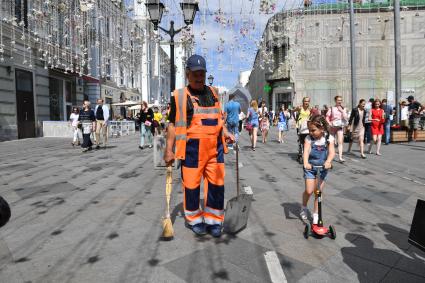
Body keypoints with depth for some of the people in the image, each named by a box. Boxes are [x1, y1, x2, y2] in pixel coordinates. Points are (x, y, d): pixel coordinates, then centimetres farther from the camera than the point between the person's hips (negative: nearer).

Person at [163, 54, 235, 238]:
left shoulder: (213, 93, 14)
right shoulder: (179, 96, 0)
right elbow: (173, 124, 0)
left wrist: (225, 132, 9)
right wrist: (169, 150, -3)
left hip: (215, 146, 4)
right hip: (192, 147, -4)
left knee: (217, 184, 6)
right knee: (192, 185, 7)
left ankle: (213, 220, 23)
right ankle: (194, 220, 28)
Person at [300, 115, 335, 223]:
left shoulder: (329, 138, -8)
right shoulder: (309, 138, -12)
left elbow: (332, 152, -20)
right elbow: (306, 151, -25)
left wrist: (328, 162, -41)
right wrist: (306, 163, -43)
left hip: (322, 167, 1)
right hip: (310, 167, -1)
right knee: (309, 191, -6)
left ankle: (316, 214, 20)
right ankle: (304, 208, 24)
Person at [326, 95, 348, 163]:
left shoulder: (343, 109, 8)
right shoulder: (332, 108, 1)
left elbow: (346, 118, -3)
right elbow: (327, 117, -2)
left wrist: (342, 111, -11)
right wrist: (329, 123, -16)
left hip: (340, 127, 1)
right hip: (333, 127, -1)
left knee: (340, 142, -12)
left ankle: (340, 157, -15)